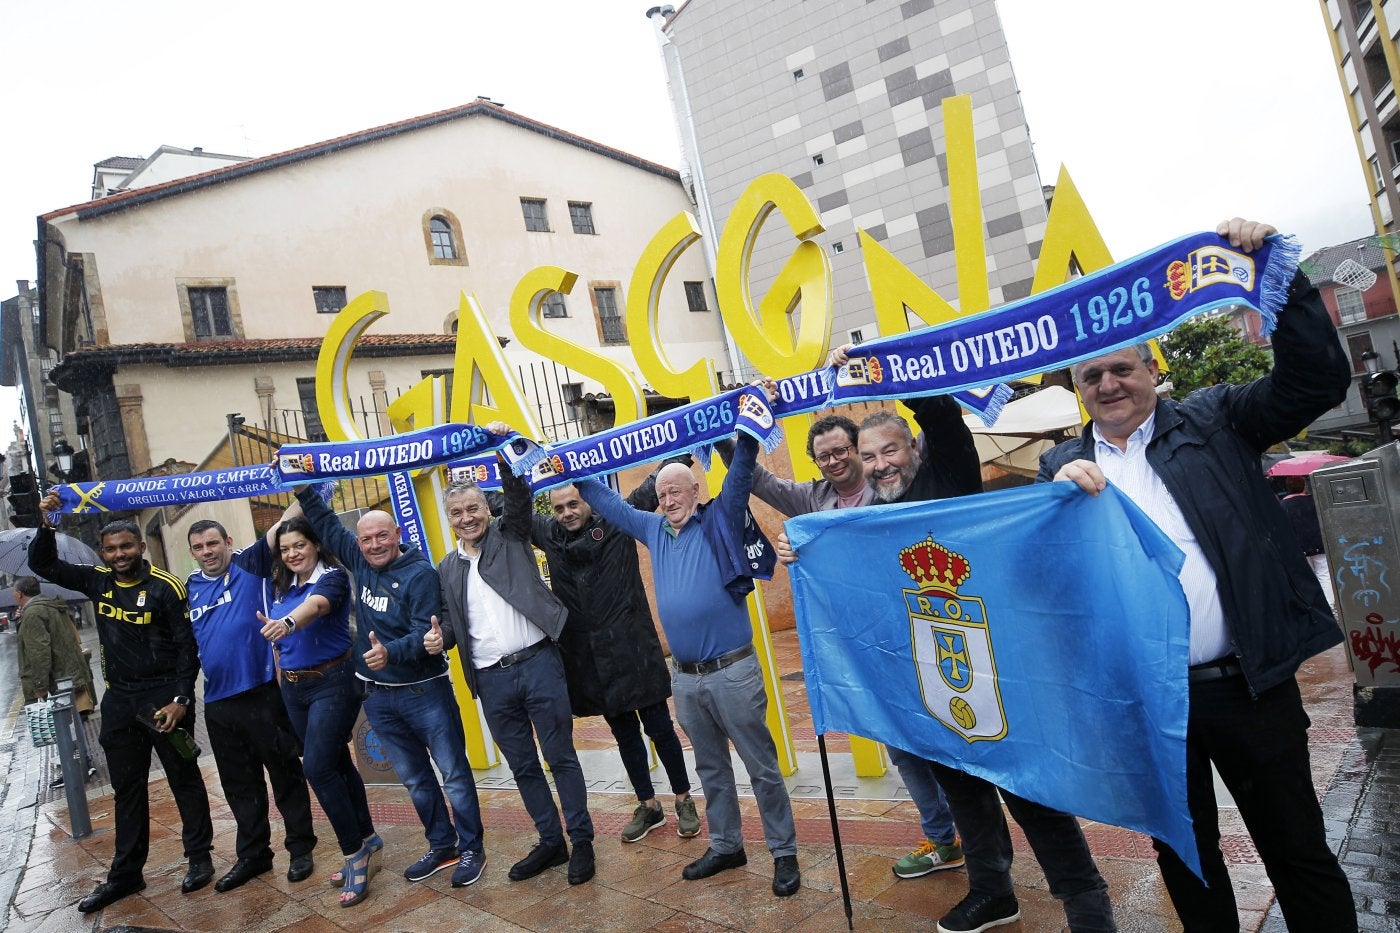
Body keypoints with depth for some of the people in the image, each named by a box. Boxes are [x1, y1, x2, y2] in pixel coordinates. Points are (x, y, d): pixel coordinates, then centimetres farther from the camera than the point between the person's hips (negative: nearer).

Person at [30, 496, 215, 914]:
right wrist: (47, 525, -5)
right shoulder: (97, 581, 4)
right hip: (119, 698, 6)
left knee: (183, 777, 6)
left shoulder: (165, 586, -13)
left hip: (164, 694, -5)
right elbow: (43, 565, 12)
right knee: (127, 786, 14)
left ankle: (200, 857, 18)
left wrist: (181, 699, -17)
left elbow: (187, 645, -12)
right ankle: (125, 873, 25)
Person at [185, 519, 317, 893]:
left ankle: (301, 848, 18)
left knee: (285, 773, 5)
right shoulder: (190, 588, 12)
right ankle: (252, 855, 28)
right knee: (239, 783, 15)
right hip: (218, 701, 5)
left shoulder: (250, 566, -1)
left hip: (262, 693, -5)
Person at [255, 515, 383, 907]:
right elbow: (279, 641, 20)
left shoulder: (332, 577, -12)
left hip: (332, 681, -7)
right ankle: (366, 843, 27)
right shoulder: (281, 588, 8)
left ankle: (355, 852, -2)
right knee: (336, 764, 14)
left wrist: (288, 623, -54)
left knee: (317, 767, -14)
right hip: (293, 687, 7)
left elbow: (317, 604, -36)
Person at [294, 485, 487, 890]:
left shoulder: (420, 573, -17)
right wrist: (303, 489, 13)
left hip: (424, 691, -6)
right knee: (415, 779, 15)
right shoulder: (360, 562, 4)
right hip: (377, 695, 7)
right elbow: (327, 525, 17)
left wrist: (391, 652, -40)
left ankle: (471, 849, 15)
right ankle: (442, 846, 28)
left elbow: (425, 632, -25)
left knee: (453, 773, 3)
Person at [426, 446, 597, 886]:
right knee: (523, 767, 14)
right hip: (492, 680, 4)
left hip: (538, 664, -4)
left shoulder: (510, 536, 4)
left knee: (561, 757, 4)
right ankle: (550, 841, 27)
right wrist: (440, 638, -2)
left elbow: (519, 493, -10)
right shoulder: (447, 569, 14)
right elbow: (453, 621, 19)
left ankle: (581, 841, 16)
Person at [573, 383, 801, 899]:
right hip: (684, 676, 6)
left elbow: (740, 471, -15)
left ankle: (784, 852, 19)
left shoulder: (719, 520, -4)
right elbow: (607, 501, 18)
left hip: (732, 671, -5)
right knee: (711, 767, 19)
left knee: (762, 767, 6)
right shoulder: (653, 529, 10)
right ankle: (726, 845, 33)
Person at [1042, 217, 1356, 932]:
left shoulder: (1212, 422, 4)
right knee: (1183, 852, 18)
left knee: (1297, 849, 13)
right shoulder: (1062, 466, 7)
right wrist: (1059, 491, -20)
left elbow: (1319, 381, -6)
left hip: (1248, 683, -1)